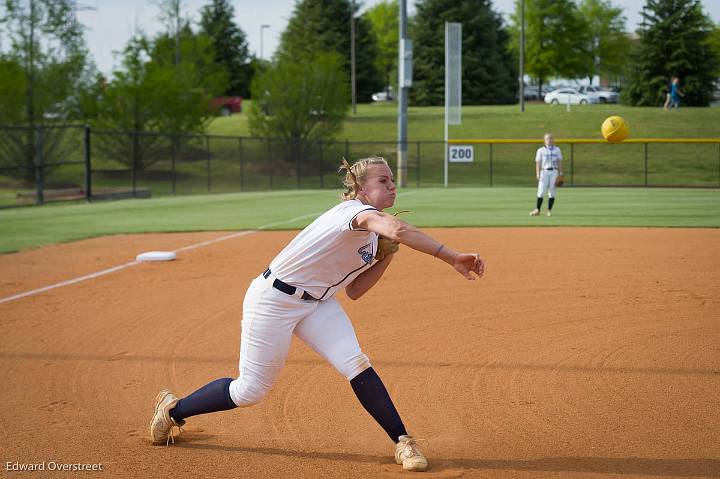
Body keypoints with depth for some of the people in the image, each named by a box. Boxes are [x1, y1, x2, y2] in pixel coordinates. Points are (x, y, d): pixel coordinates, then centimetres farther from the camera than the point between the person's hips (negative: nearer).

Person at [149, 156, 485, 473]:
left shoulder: (372, 236, 6)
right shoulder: (356, 211, -23)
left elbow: (353, 291, 10)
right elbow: (398, 229, -44)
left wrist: (387, 254, 0)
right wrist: (452, 257, -49)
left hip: (317, 303, 8)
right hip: (273, 300, -8)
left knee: (355, 363, -14)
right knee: (251, 391, 2)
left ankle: (403, 442, -9)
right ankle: (172, 409, 24)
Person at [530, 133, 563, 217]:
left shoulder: (557, 150, 13)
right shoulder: (541, 150, 6)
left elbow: (559, 162, 11)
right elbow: (538, 163, 1)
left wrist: (561, 174, 2)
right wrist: (538, 174, -10)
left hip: (554, 172, 2)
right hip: (544, 172, -2)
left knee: (552, 191, -1)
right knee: (541, 191, -9)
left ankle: (549, 210, 5)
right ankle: (537, 210, -4)